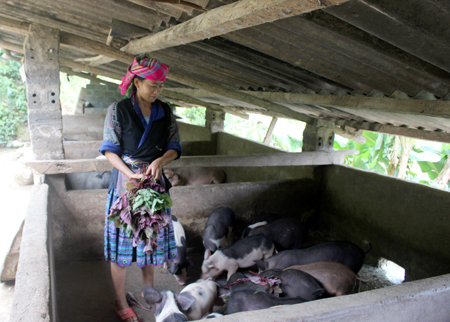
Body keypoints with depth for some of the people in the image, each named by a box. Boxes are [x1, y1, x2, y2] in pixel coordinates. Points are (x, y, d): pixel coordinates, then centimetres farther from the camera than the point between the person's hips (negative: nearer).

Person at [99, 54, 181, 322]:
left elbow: (174, 147, 4)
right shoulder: (118, 110, -6)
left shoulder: (165, 112, 4)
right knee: (122, 242, 3)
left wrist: (160, 161, -17)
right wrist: (130, 174, -20)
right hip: (125, 181, -4)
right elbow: (109, 150, -7)